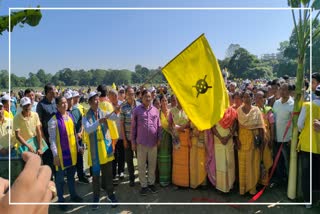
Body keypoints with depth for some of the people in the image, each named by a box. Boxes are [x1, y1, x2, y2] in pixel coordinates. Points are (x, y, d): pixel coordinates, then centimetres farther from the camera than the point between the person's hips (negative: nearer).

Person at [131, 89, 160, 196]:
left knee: (152, 164, 12)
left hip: (153, 142, 2)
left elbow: (158, 125, 11)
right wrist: (133, 141, 0)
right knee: (141, 165, 8)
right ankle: (143, 185, 21)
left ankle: (151, 183, 28)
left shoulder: (155, 110, 6)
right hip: (141, 142, -2)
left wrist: (159, 138, 6)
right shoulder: (137, 110, -2)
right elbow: (133, 126, 1)